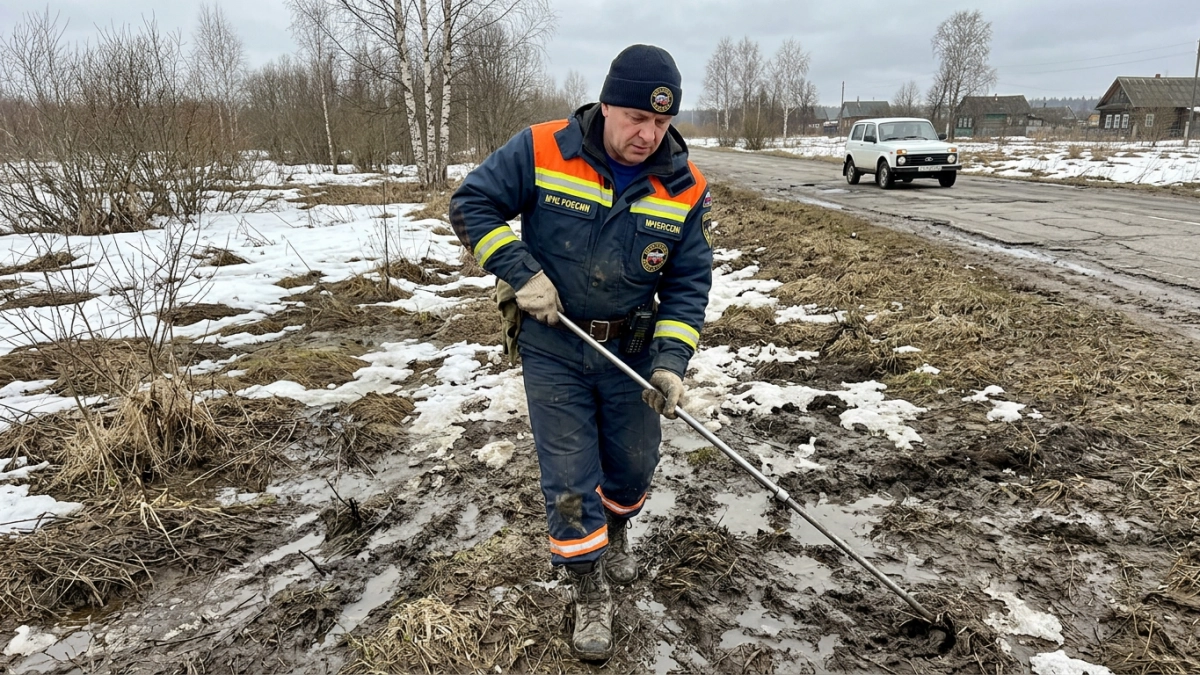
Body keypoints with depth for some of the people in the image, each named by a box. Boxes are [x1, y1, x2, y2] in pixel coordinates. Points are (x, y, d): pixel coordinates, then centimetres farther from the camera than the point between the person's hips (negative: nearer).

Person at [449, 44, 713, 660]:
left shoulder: (685, 188, -8)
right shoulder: (541, 151, -15)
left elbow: (688, 282, -4)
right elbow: (470, 203, -8)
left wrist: (670, 361, -15)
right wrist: (520, 271, -19)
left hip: (632, 349, 3)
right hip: (553, 346, -2)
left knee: (634, 464, 15)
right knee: (569, 478, 2)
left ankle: (614, 535, 49)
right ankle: (591, 597, 21)